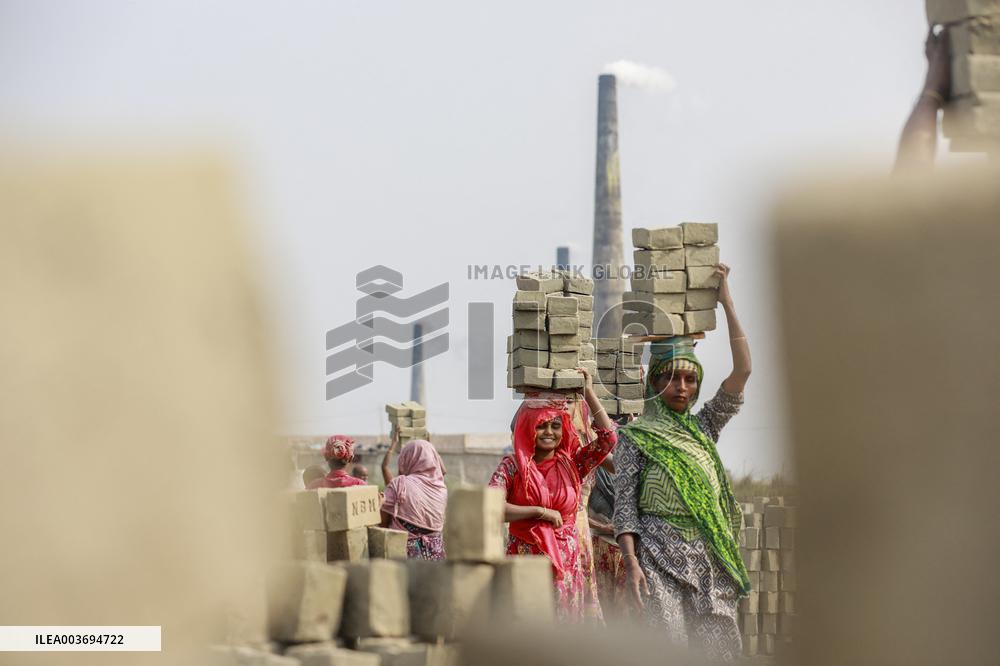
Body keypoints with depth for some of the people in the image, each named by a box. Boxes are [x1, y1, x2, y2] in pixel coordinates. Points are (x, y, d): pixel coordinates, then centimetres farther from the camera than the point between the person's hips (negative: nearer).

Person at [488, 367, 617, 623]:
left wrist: (589, 394, 0)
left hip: (565, 563, 2)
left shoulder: (571, 464, 8)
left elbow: (608, 438, -2)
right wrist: (539, 511, -13)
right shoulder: (512, 466, 1)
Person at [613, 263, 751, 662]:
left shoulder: (703, 428, 16)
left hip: (710, 561, 4)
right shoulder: (635, 437, 6)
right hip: (659, 558, -4)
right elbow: (624, 506, 1)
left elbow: (742, 370, 9)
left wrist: (726, 301, 8)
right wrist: (631, 564, -12)